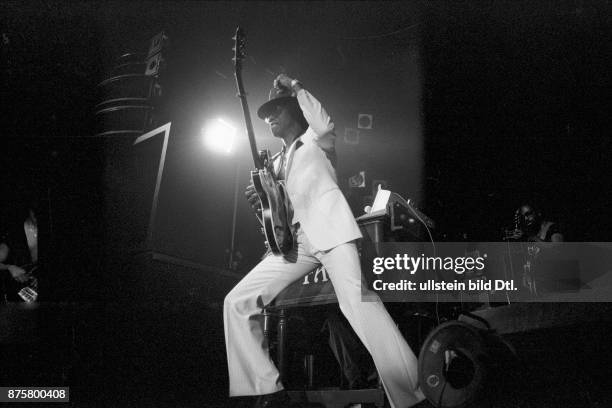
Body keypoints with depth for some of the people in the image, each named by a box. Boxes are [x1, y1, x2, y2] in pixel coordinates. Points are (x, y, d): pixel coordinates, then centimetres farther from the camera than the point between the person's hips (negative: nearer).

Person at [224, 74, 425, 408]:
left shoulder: (315, 141, 17)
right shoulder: (276, 163, 32)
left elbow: (325, 126, -8)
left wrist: (295, 87, 2)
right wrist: (261, 200, 3)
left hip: (329, 230, -6)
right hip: (294, 241, 6)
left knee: (360, 302, -28)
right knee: (237, 302, -6)